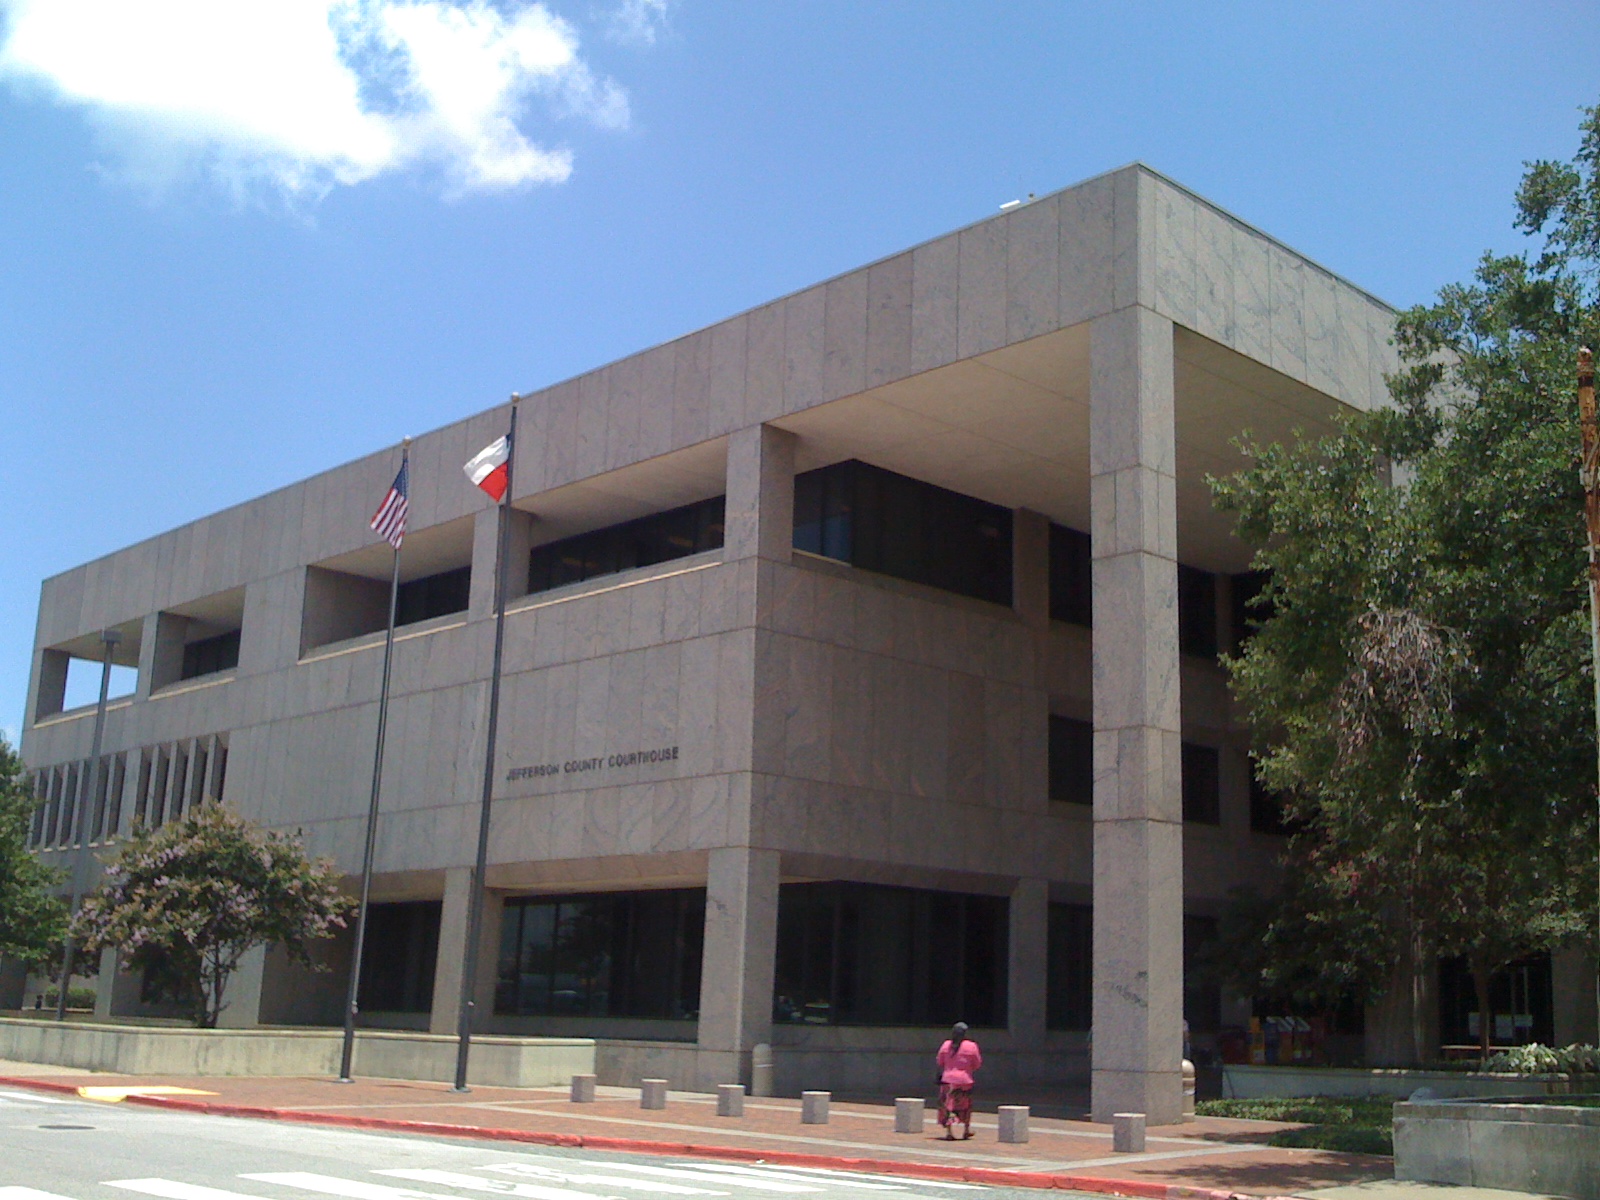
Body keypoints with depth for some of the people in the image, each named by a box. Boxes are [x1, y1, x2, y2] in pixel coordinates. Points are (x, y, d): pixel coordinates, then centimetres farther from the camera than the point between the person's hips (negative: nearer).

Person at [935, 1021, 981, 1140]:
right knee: (965, 1106, 17)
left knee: (948, 1106, 4)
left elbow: (940, 1062, 7)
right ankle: (966, 1130, 27)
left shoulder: (946, 1045, -1)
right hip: (964, 1080, -1)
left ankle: (948, 1131, -6)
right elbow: (977, 1064, -1)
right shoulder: (971, 1046, -7)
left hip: (948, 1078, 1)